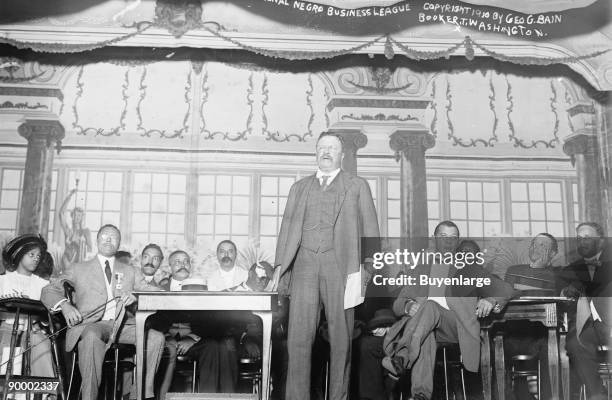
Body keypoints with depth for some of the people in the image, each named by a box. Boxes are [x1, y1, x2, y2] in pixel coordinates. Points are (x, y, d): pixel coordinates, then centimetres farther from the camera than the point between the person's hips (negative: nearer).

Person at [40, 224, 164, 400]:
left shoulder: (130, 272, 26)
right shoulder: (78, 269, 20)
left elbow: (153, 291, 15)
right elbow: (49, 291, 11)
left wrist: (137, 295, -9)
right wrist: (64, 305, -12)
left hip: (122, 325, 3)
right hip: (90, 324, -2)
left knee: (156, 337, -25)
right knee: (92, 336, -39)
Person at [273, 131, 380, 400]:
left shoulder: (357, 186, 15)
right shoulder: (299, 187, 23)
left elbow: (369, 229, 8)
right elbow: (288, 226, 19)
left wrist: (366, 267, -4)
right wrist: (280, 265, 6)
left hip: (340, 264, -1)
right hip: (305, 263, 2)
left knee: (341, 336, -2)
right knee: (299, 335, -6)